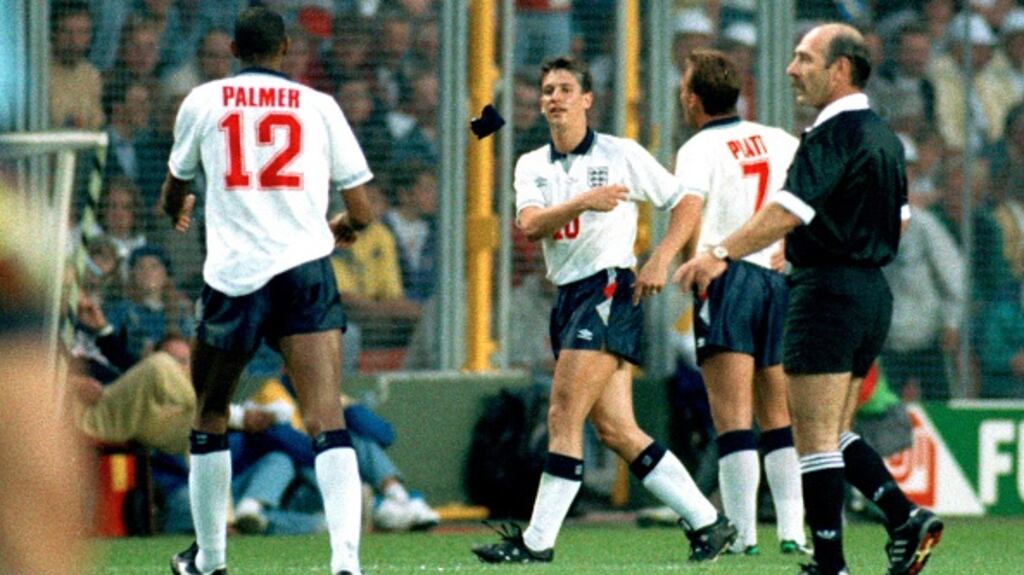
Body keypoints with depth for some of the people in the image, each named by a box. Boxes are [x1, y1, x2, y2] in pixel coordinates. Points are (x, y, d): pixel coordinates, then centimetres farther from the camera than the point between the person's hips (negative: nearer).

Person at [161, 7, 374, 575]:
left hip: (233, 274, 0)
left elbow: (173, 197, 23)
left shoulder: (202, 101, 8)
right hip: (305, 268, 0)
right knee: (327, 418, -9)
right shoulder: (319, 107, 8)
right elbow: (362, 210, 10)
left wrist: (178, 211, 48)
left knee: (210, 415, 20)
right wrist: (343, 227, 34)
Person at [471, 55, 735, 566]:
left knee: (563, 418, -13)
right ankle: (706, 522, 7)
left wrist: (660, 260, -8)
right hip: (568, 297, 6)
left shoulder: (620, 154, -1)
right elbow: (530, 225, -5)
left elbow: (684, 202, 3)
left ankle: (537, 542, -11)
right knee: (616, 430, 1)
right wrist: (583, 202, -21)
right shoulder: (532, 166, 13)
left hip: (610, 290, -6)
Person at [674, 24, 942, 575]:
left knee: (816, 440, -5)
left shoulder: (833, 135, -15)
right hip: (872, 292, 10)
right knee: (835, 435, 17)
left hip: (828, 291, -10)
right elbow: (896, 217, 22)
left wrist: (721, 253, -29)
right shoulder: (883, 137, 15)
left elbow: (789, 211, -26)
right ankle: (906, 518, 4)